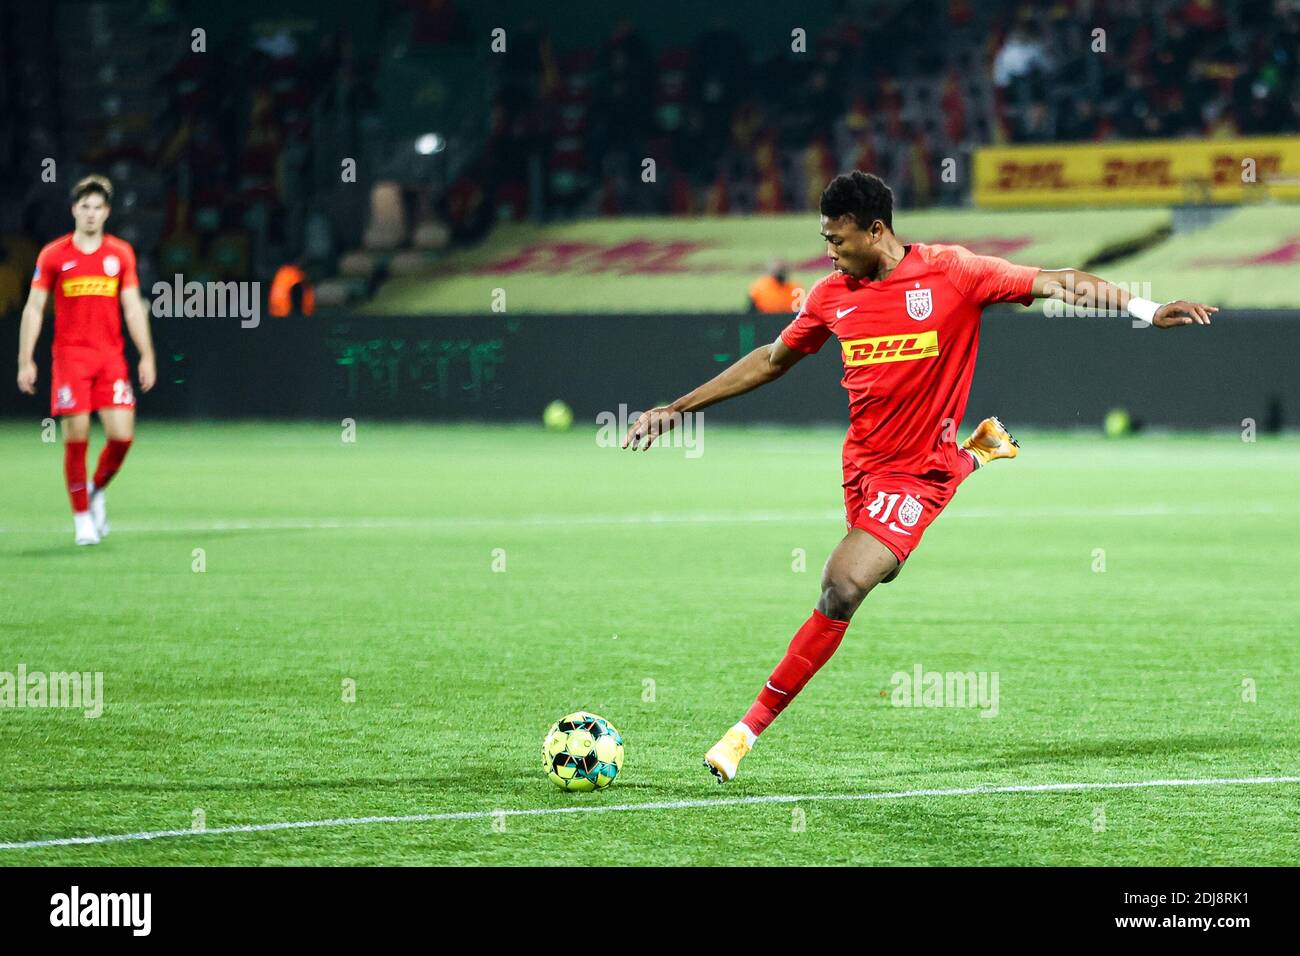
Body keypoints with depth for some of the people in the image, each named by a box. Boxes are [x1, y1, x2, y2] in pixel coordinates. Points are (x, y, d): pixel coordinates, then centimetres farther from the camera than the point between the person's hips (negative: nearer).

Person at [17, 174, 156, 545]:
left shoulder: (121, 253, 9)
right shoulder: (53, 255, 3)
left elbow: (133, 308, 9)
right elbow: (33, 309, 4)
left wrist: (146, 356, 1)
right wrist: (26, 360, -2)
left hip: (111, 358, 2)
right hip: (70, 357, -2)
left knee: (122, 434, -9)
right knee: (76, 437, -6)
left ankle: (97, 490, 19)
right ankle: (82, 517, 6)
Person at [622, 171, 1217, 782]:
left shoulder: (951, 272, -12)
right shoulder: (832, 296, 2)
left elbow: (1058, 283, -8)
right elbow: (770, 362, 15)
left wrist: (1147, 310, -16)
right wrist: (677, 409, 14)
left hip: (917, 470, -6)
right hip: (861, 458, 6)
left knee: (843, 587, -19)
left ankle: (752, 727, -10)